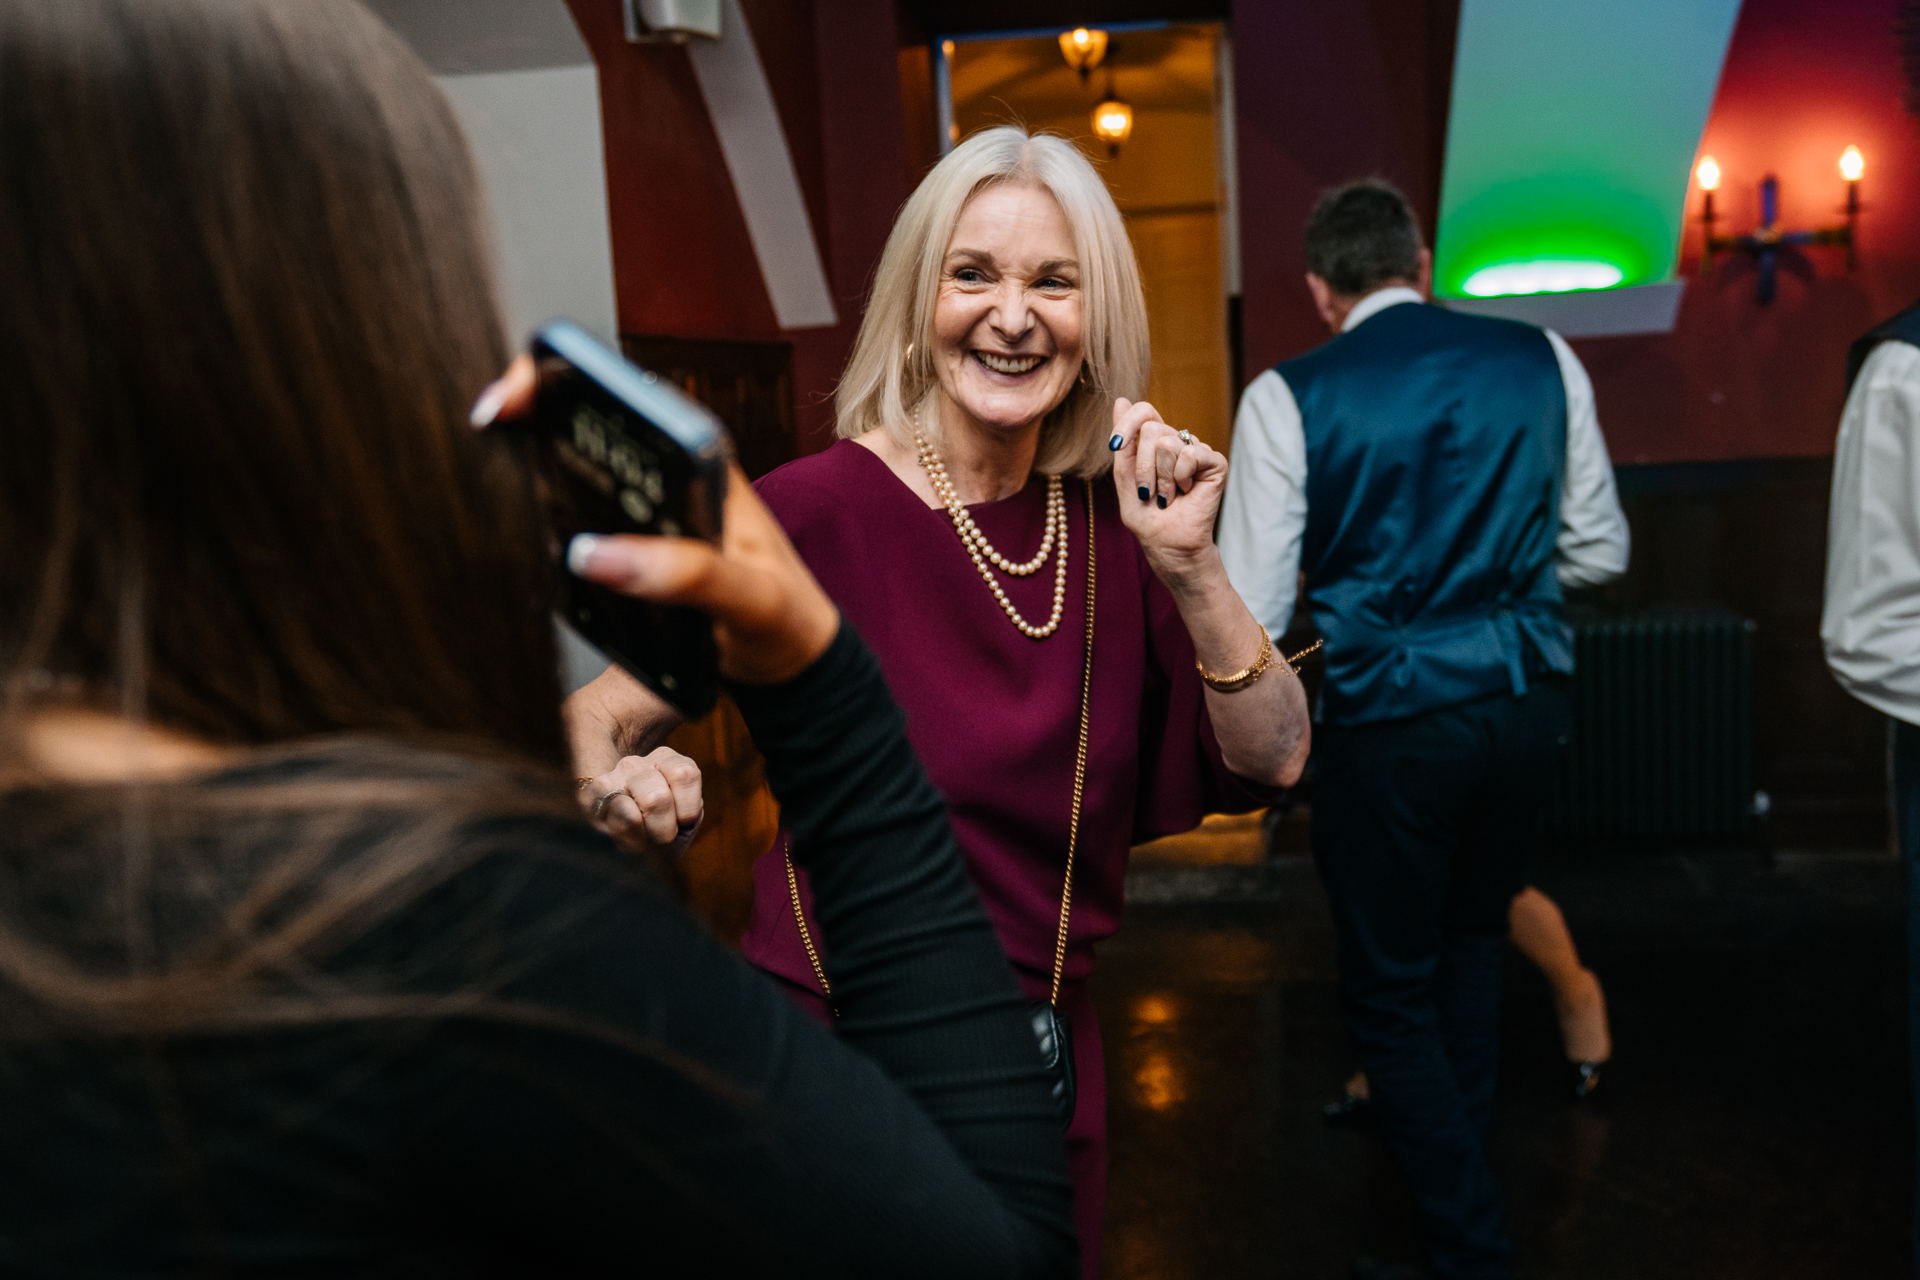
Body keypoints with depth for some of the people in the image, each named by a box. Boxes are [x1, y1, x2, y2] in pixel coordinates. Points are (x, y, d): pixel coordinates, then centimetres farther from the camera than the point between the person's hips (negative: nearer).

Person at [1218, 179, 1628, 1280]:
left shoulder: (1291, 397, -11)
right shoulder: (1541, 359, 0)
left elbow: (1249, 619, -12)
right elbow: (1600, 550, 8)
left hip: (1389, 722, -5)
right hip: (1527, 699, 5)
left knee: (1390, 993, 13)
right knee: (1472, 939, 27)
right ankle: (1460, 1160, 46)